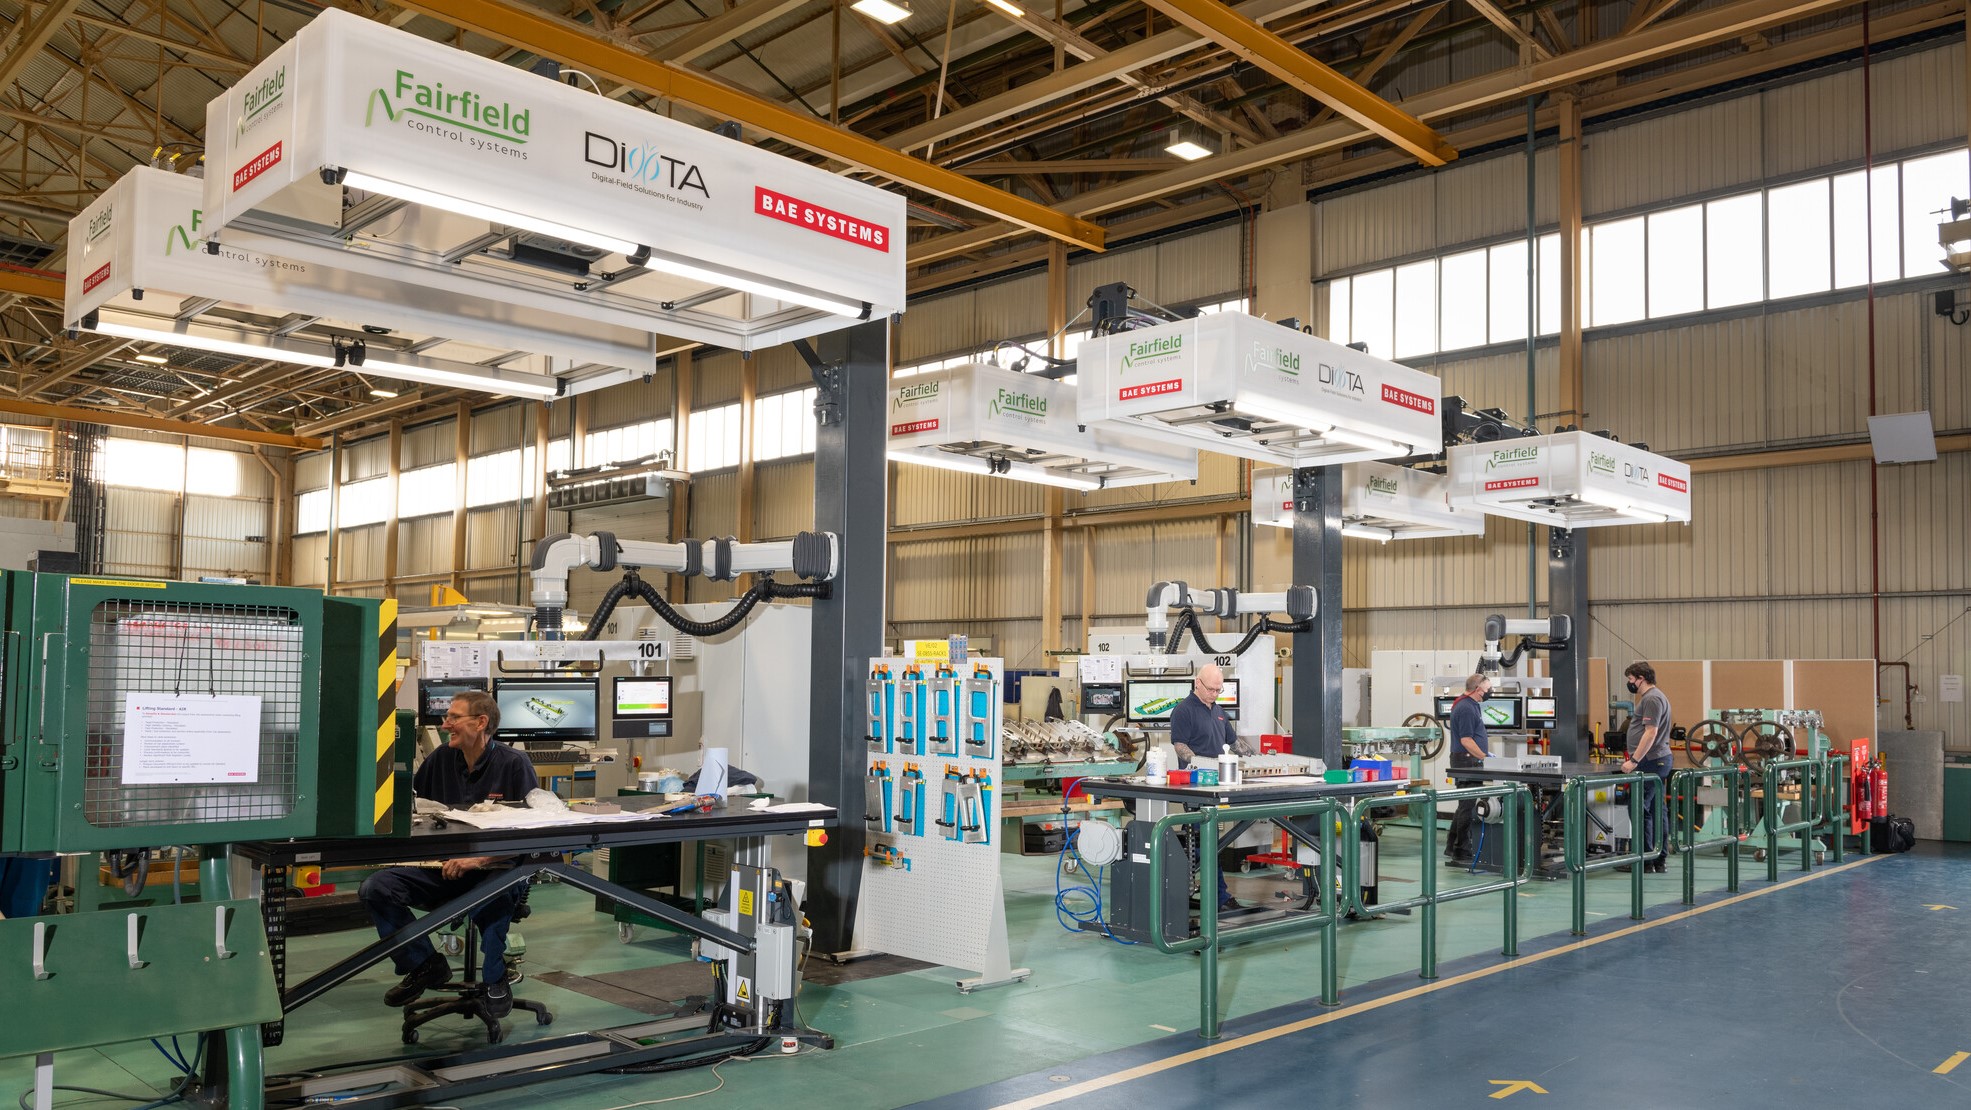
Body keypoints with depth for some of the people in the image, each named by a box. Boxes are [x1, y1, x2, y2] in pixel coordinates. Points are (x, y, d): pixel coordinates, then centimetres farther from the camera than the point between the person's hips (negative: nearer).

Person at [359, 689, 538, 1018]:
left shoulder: (514, 763, -9)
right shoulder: (441, 758, 7)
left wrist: (481, 858, -25)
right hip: (443, 868, 6)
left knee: (492, 895, -39)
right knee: (376, 888, -13)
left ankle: (495, 979, -11)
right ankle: (425, 965, 4)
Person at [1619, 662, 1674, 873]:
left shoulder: (1651, 698, -14)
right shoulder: (1655, 696, 19)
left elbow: (1651, 732, -22)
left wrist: (1634, 760, -22)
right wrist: (1636, 758, 22)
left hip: (1650, 761, -11)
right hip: (1659, 760, 11)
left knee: (1640, 810, -7)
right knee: (1656, 811, 11)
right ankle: (1660, 858, 14)